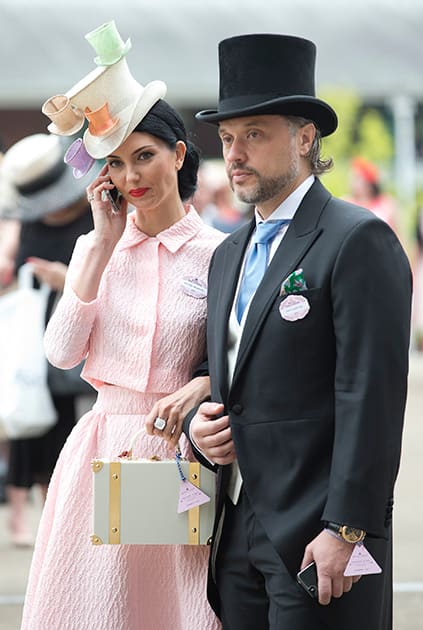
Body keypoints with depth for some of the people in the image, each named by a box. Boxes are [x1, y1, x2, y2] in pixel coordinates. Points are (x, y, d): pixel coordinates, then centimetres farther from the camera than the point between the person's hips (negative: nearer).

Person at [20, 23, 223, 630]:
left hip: (180, 454, -3)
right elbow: (62, 351, -3)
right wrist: (105, 244, -5)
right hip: (102, 449, 3)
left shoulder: (217, 252, -2)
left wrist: (202, 385, -20)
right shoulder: (95, 247, 8)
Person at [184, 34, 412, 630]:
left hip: (318, 539, -8)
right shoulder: (229, 255, 18)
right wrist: (197, 423, 2)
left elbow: (372, 396, -15)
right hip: (237, 534, 8)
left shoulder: (359, 241, -8)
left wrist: (345, 530, -20)